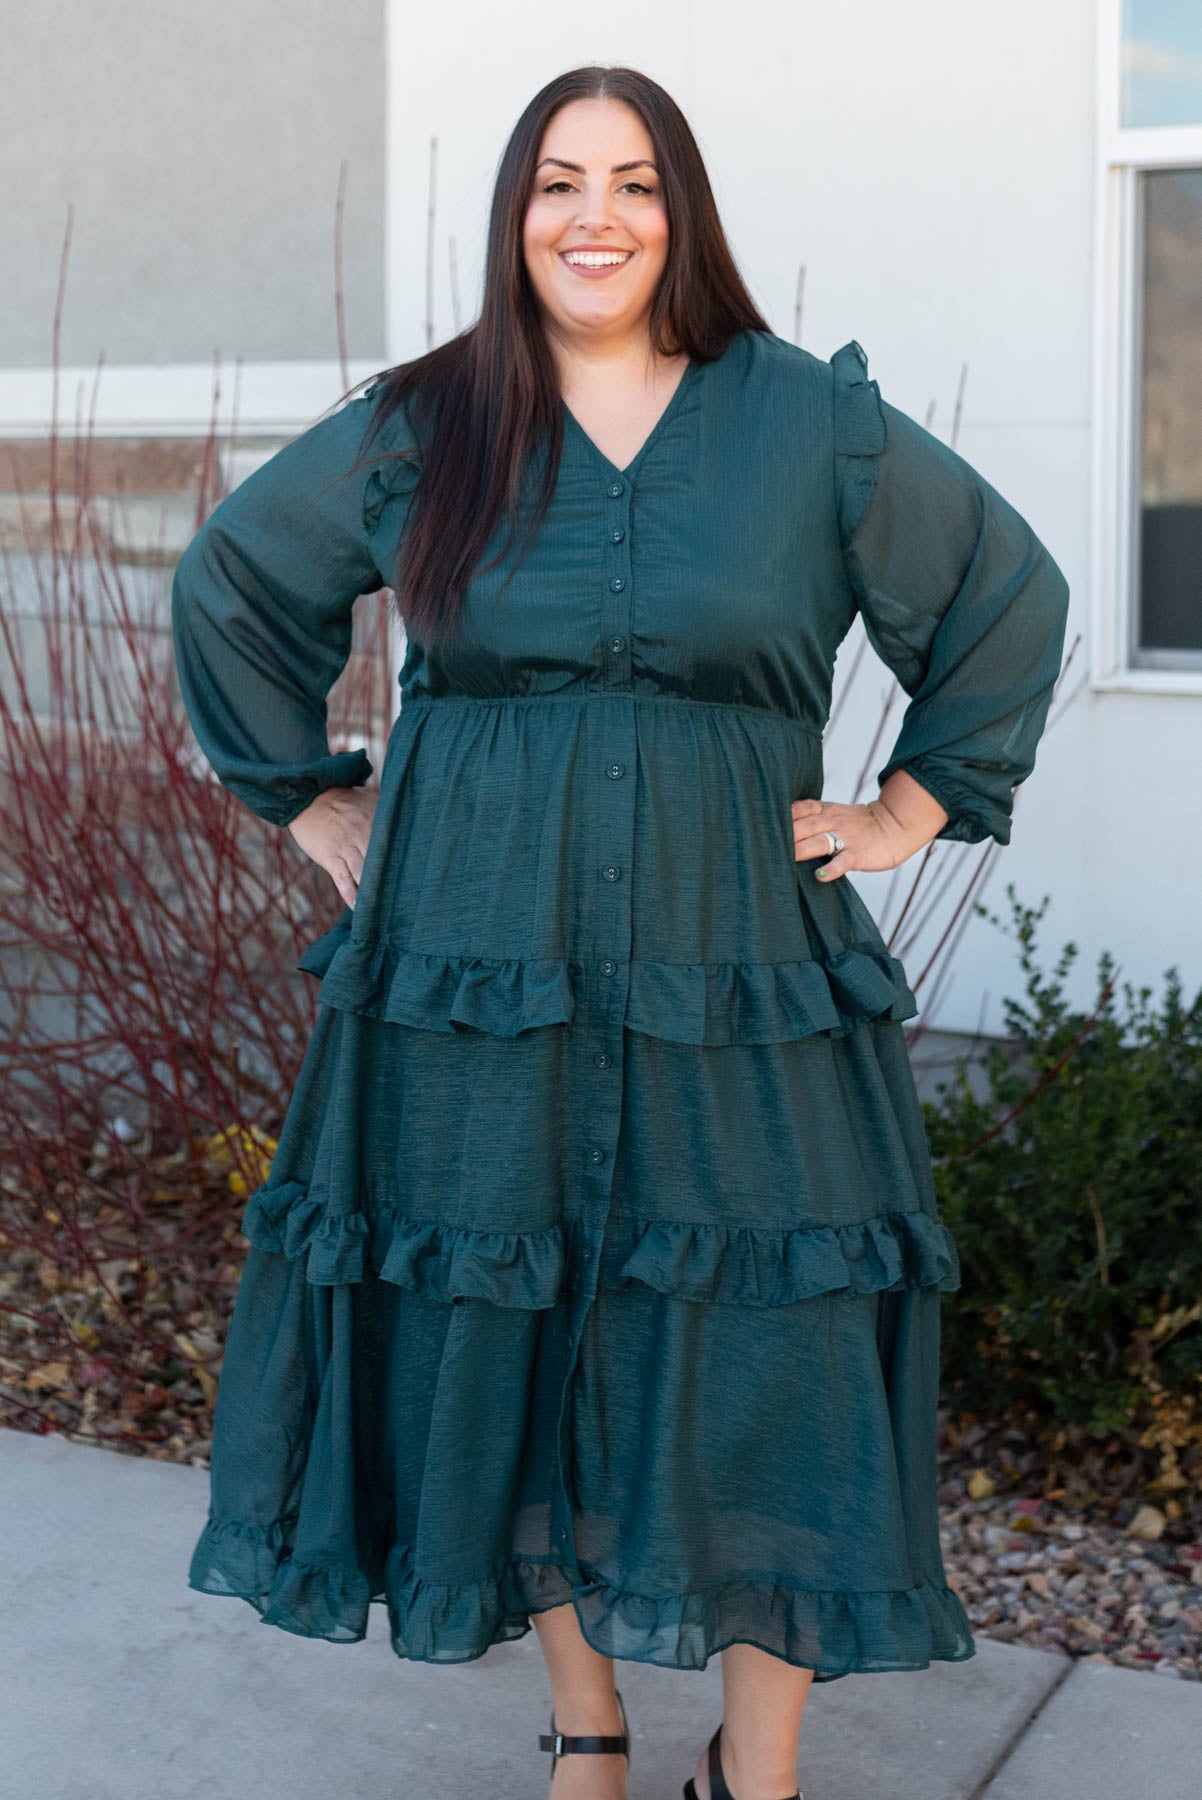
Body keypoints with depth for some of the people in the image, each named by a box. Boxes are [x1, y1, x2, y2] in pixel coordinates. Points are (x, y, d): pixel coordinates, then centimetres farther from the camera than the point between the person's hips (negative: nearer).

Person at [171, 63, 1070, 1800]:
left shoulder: (809, 421, 4)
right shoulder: (415, 430, 5)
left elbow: (1010, 594, 13)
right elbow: (226, 586, 18)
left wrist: (911, 810, 8)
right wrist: (314, 803, 12)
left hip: (726, 963, -1)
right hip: (480, 969, 1)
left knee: (763, 1365, -1)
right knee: (514, 1341, 7)